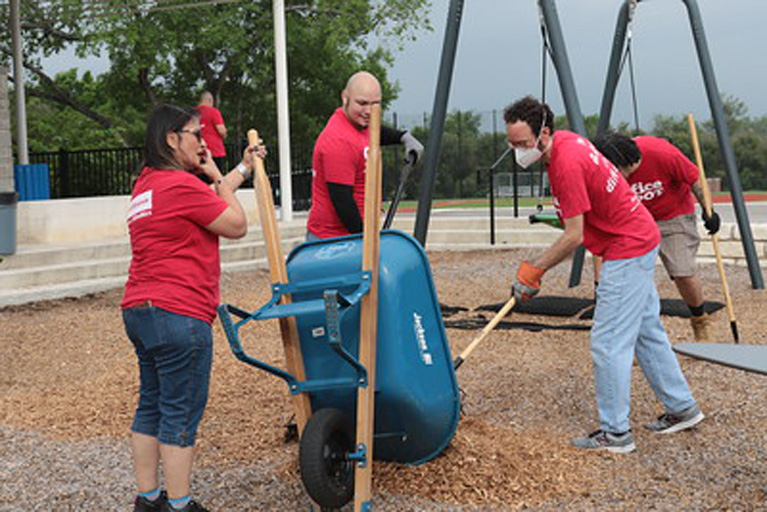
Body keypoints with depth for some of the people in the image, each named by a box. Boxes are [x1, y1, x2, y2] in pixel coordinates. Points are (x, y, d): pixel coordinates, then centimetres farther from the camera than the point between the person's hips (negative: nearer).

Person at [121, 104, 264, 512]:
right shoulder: (180, 184, -15)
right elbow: (236, 225, -7)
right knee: (181, 413, -2)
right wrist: (218, 177, 4)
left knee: (151, 406, 15)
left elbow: (206, 201, 28)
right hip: (178, 315, -10)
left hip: (139, 310, 10)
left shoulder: (147, 183, 17)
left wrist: (244, 168, 36)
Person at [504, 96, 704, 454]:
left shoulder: (566, 165, -26)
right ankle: (682, 408, 30)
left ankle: (616, 433, 0)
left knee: (608, 343, -7)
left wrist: (533, 270, -16)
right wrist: (562, 213, 17)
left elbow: (574, 237, -23)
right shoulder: (566, 141, 4)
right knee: (646, 331, 19)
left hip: (627, 250, -11)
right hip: (640, 240, 11)